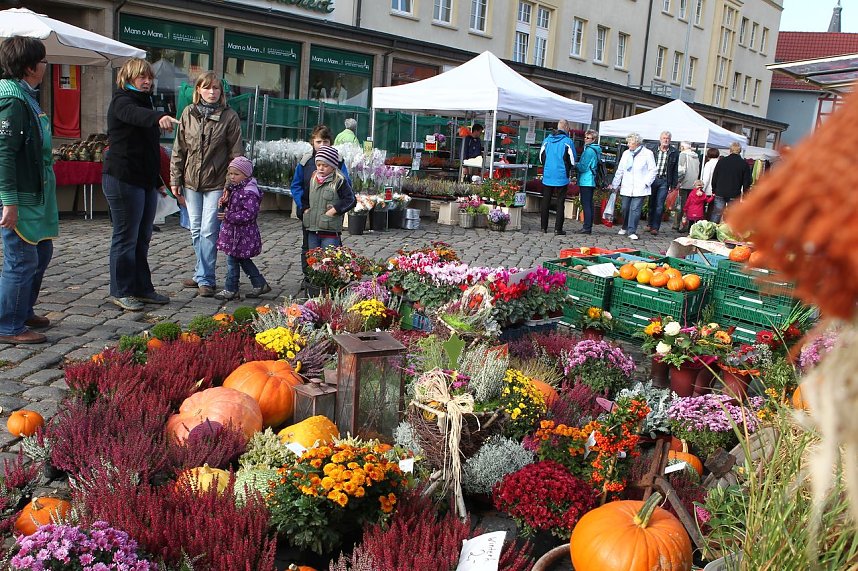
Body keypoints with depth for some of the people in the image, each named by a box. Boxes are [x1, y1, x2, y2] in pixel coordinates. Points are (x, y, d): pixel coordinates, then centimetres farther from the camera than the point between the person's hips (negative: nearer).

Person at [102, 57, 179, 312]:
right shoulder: (121, 101, -7)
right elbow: (135, 115, -34)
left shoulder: (144, 101, 21)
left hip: (146, 180, 9)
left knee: (142, 238, 12)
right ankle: (121, 292, 6)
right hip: (123, 179, -9)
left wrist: (158, 181, 25)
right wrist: (159, 117, -54)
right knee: (126, 238, -3)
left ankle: (142, 289, 20)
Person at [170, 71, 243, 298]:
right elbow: (179, 149, 9)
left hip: (216, 183, -4)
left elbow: (236, 154, -4)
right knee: (196, 231, 12)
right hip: (191, 181, 4)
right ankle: (201, 274, 25)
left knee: (208, 231, -6)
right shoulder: (188, 113, 5)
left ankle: (205, 279, 1)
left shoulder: (229, 117, -3)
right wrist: (175, 179, 5)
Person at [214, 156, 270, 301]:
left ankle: (230, 290, 9)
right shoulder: (233, 188, 11)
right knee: (243, 259, 17)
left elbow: (249, 214, -26)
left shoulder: (249, 192, -20)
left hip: (243, 233, -10)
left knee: (232, 259, -2)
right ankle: (260, 284, 25)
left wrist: (228, 216, -25)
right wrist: (223, 204, 3)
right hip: (233, 230, 10)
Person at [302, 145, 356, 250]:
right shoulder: (313, 179, 12)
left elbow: (350, 200, -10)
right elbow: (306, 197, 27)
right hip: (312, 230, 6)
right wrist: (305, 208, 11)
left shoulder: (339, 181, -8)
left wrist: (334, 210, -14)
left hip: (330, 231, -6)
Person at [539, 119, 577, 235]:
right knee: (560, 203, 3)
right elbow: (572, 161, -5)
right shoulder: (568, 142, -9)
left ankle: (544, 227, 14)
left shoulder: (547, 140, 4)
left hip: (547, 176, 4)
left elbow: (541, 157, 10)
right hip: (562, 177, -4)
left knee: (545, 202, 11)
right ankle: (558, 229, 0)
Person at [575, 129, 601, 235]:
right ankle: (589, 227, 15)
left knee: (586, 204, -9)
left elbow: (583, 167, -14)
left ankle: (587, 227, -10)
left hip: (586, 181, -10)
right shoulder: (596, 150, 15)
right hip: (592, 181, 10)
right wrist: (578, 165, 15)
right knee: (589, 204, 12)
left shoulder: (589, 150, -13)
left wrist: (575, 165, 2)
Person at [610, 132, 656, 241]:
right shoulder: (626, 153, 14)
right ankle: (624, 228, 26)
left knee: (635, 209, -9)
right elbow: (620, 170, 17)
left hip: (640, 188, -4)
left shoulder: (647, 153, -1)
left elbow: (652, 170, -1)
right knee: (625, 208, 7)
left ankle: (632, 232, -7)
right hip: (626, 187, 4)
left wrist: (646, 183, -10)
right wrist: (614, 185, 15)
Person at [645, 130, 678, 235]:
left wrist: (673, 185, 1)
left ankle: (655, 227, -3)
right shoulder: (653, 150, 4)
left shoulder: (674, 153, 3)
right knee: (651, 204, 9)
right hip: (652, 179, 1)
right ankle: (650, 225, 21)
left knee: (659, 206, -5)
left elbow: (675, 170, 5)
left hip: (664, 181, -1)